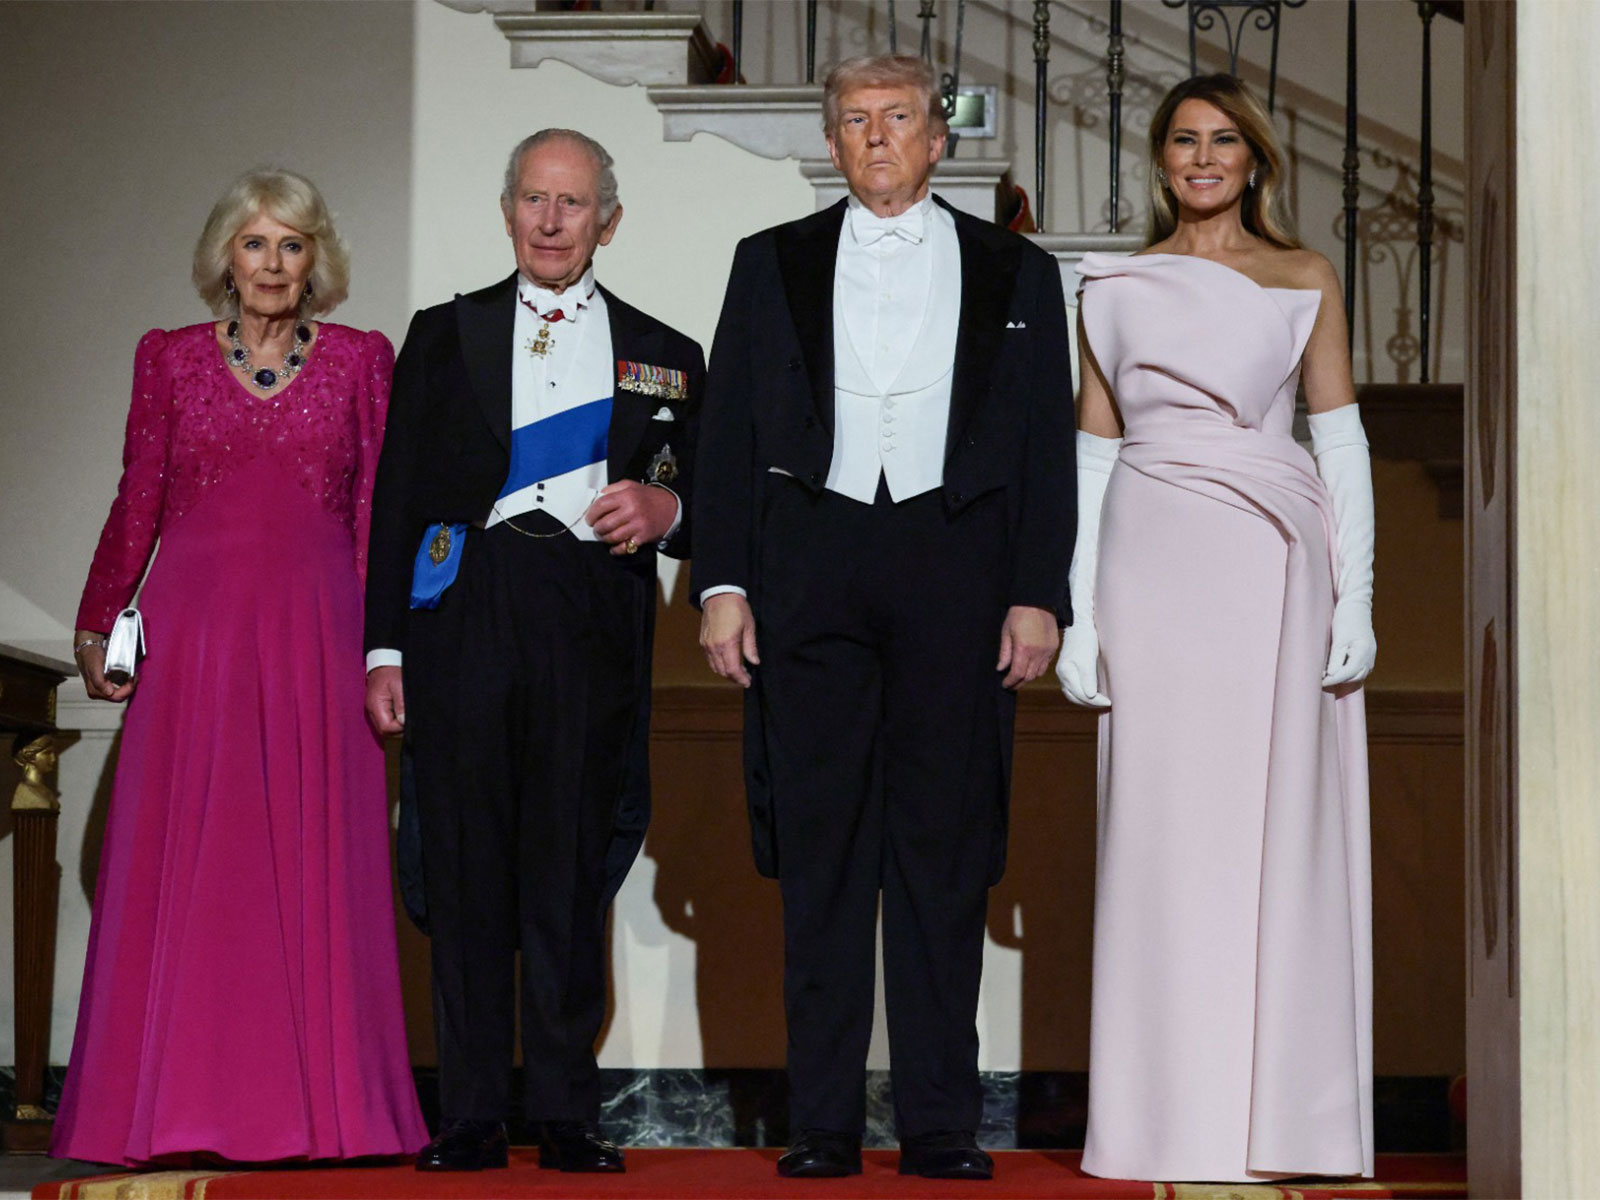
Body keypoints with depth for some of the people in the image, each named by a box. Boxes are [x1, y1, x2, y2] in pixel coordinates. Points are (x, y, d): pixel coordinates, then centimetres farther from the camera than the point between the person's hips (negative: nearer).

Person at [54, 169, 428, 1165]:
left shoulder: (362, 360, 8)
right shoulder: (169, 358, 10)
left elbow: (379, 513, 5)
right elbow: (136, 504, 11)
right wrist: (98, 624, 7)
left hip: (317, 636, 0)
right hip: (193, 631, 1)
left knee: (315, 862, -1)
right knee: (183, 866, -1)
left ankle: (316, 1107, 4)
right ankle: (179, 1108, 4)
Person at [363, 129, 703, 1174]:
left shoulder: (665, 357, 16)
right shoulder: (445, 335, 15)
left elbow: (702, 513, 16)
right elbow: (398, 498, 10)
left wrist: (665, 509, -8)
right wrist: (385, 646, 3)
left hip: (594, 623, 0)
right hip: (463, 610, 0)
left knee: (572, 867, -1)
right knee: (467, 861, -1)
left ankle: (567, 1113, 6)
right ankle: (472, 1115, 5)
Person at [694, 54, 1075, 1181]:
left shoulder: (1015, 274, 12)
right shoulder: (772, 263, 13)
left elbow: (1047, 447, 7)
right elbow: (728, 434, 9)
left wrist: (1038, 596, -2)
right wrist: (723, 584, -1)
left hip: (955, 565, 0)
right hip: (809, 569, 1)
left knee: (946, 849, 0)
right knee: (819, 846, 0)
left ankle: (942, 1122, 5)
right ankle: (824, 1122, 5)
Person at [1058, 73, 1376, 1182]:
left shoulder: (1306, 282, 9)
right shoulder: (1116, 291, 12)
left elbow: (1343, 444, 5)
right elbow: (1092, 458, 12)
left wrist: (1357, 597, -4)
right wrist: (1076, 612, 5)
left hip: (1271, 571, -1)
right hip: (1151, 570, 1)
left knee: (1273, 830, -2)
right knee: (1161, 833, 0)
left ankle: (1277, 1116, 5)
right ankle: (1171, 1119, 6)